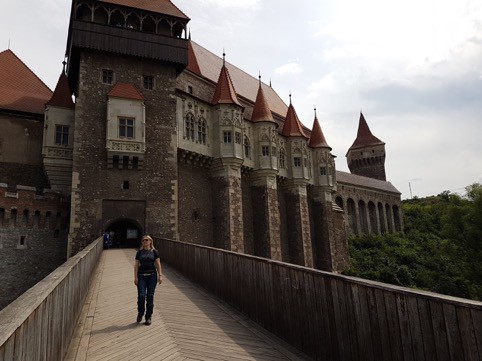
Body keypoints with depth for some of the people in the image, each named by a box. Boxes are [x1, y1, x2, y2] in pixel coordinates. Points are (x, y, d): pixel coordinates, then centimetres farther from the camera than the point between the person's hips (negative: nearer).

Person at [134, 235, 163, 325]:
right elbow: (136, 265, 7)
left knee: (150, 296, 1)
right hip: (141, 276, 1)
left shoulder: (154, 252, 5)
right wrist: (135, 277, 0)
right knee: (141, 295, -8)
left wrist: (160, 275, -3)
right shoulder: (139, 252, 8)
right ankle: (140, 313, 19)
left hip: (152, 275, -1)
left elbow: (158, 264, 4)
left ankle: (149, 317, 13)